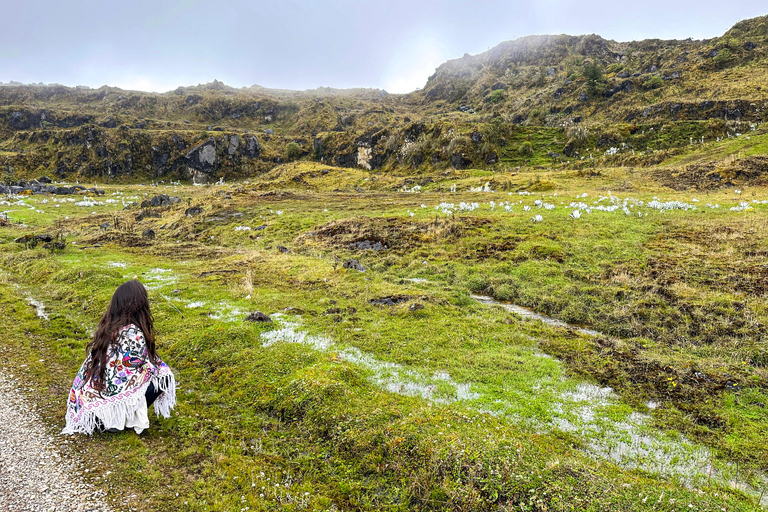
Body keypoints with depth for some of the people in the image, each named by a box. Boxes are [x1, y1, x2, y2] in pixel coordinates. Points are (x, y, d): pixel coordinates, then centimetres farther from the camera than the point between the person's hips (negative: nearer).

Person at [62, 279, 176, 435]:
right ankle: (126, 419, -1)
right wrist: (162, 367, 10)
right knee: (163, 377, -2)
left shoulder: (106, 327, 3)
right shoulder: (133, 333, -21)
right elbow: (148, 367, -11)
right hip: (111, 402, -8)